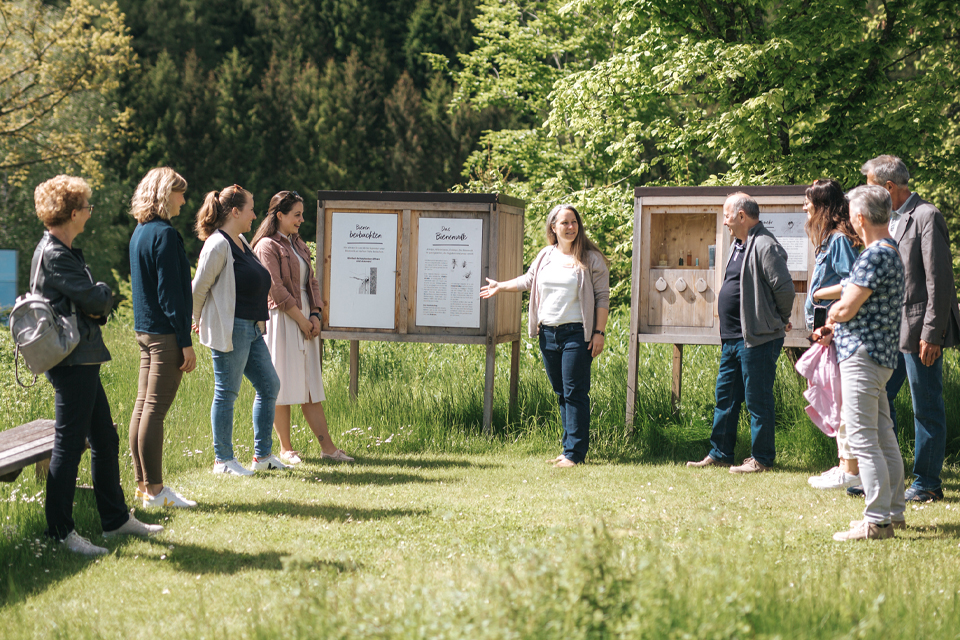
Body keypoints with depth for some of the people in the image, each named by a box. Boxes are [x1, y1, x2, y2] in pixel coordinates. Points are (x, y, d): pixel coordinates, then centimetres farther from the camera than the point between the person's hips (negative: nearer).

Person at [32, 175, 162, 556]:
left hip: (82, 361, 11)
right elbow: (95, 298, -19)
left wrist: (97, 308, -4)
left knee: (105, 439, 15)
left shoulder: (62, 251, 16)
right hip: (73, 362, -11)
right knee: (70, 443, -6)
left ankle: (116, 519, 24)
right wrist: (104, 296, 3)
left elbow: (91, 303, 18)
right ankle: (59, 531, -1)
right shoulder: (55, 255, -16)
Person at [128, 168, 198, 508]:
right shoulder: (164, 234, -14)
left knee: (143, 406, 10)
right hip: (165, 334, -10)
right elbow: (170, 292, -17)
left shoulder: (140, 233, 14)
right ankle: (154, 490, -4)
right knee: (155, 408, -7)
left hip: (145, 330, 10)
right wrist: (186, 342, -15)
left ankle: (144, 484, 16)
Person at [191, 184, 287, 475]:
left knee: (269, 386, 11)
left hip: (251, 329, 10)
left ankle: (262, 455, 19)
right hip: (230, 330, -10)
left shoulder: (241, 241, 15)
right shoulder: (218, 245, -14)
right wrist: (201, 321, 1)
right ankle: (223, 460, 7)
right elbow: (199, 288, -13)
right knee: (227, 393, -2)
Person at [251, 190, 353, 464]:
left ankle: (327, 447, 4)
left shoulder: (298, 244, 17)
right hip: (281, 320, -8)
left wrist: (314, 315, 2)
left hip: (305, 321, 8)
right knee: (282, 385, -2)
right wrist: (301, 319, -13)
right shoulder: (268, 246, -9)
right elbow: (277, 290, -14)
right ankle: (286, 449, 4)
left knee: (311, 385, 6)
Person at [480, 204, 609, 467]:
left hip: (576, 334, -6)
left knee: (575, 393, -7)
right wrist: (500, 287, 34)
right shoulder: (545, 256, 12)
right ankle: (570, 446, 16)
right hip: (548, 334, 6)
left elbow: (602, 297, -4)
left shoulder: (591, 259, -3)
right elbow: (528, 280, 28)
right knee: (561, 393, 9)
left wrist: (599, 332, -10)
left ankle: (575, 453, -5)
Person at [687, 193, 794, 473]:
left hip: (758, 339, -10)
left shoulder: (765, 247, -16)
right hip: (733, 339, 10)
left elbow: (784, 287, -19)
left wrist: (781, 319, -4)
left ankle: (762, 458, 5)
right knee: (725, 397, 14)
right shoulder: (738, 244, 16)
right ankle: (719, 454, 22)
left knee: (757, 400, -3)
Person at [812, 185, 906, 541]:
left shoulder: (874, 256, -18)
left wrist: (830, 316, 1)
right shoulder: (892, 252, 15)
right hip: (882, 354, 10)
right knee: (883, 436, 15)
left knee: (862, 438, -9)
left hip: (862, 355, -10)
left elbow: (846, 308, -20)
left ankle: (877, 521, -11)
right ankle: (894, 513, 22)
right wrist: (835, 329, 14)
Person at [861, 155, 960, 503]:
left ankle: (927, 483, 6)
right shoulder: (892, 220, 15)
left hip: (920, 329, -9)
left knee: (927, 409, -1)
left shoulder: (927, 217, -13)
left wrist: (931, 334, -20)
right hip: (891, 328, 9)